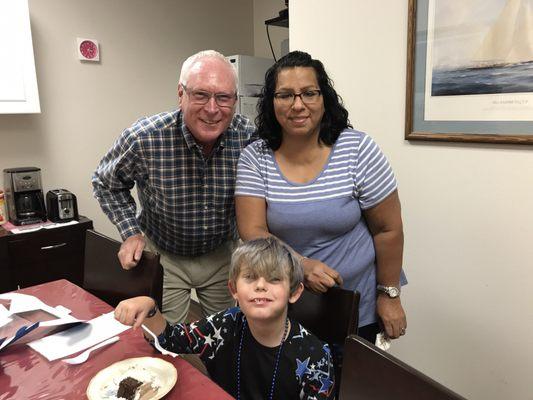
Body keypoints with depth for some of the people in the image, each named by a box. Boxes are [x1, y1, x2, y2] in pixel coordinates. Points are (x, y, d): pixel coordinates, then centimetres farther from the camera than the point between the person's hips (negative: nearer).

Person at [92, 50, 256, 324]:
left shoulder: (250, 137, -20)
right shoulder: (143, 138, -25)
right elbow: (105, 183, -4)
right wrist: (131, 233, -12)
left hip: (222, 253, 2)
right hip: (164, 257, -1)